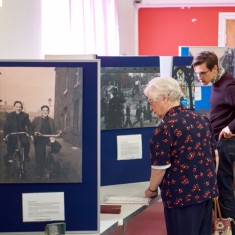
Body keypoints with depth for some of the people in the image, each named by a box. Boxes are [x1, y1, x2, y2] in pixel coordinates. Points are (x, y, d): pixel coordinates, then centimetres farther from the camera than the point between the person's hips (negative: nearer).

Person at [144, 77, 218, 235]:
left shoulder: (166, 128, -15)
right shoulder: (202, 119, 7)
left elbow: (160, 167, -14)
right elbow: (214, 154, 14)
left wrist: (152, 189, 2)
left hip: (182, 195, -7)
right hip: (207, 190, 7)